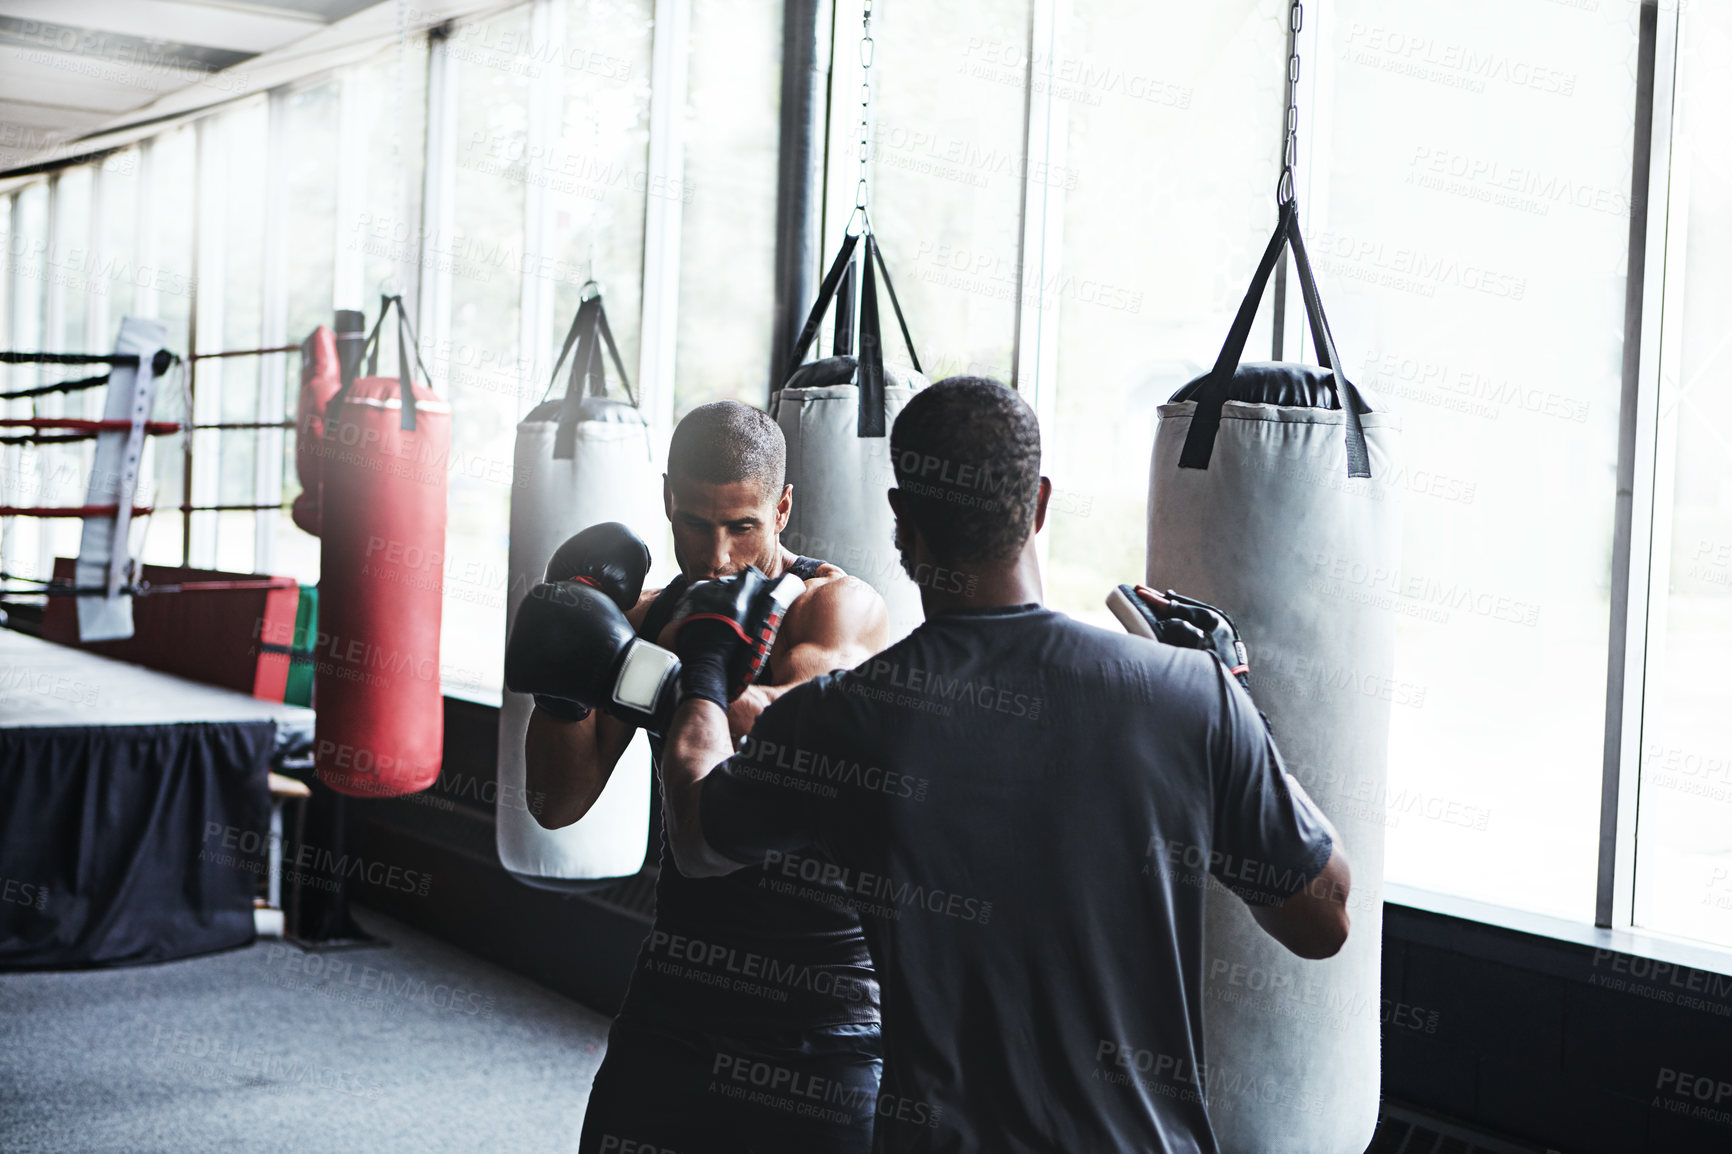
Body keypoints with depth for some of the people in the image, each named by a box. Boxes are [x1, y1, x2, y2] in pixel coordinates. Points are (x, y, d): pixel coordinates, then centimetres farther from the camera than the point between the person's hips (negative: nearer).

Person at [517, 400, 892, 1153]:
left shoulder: (841, 608, -9)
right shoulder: (649, 617, 6)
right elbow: (560, 803, 2)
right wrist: (564, 679, -16)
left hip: (823, 993, -4)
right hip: (681, 972, 5)